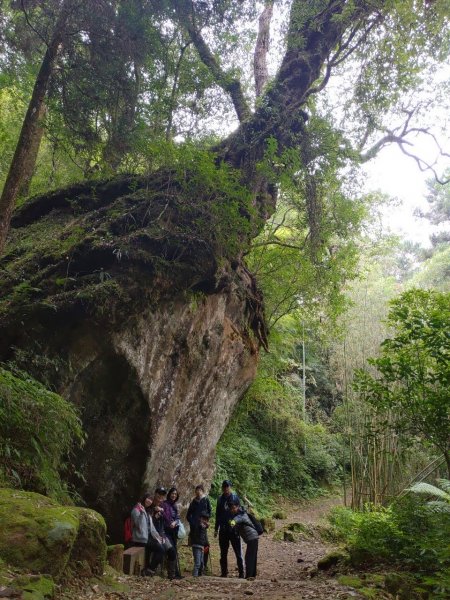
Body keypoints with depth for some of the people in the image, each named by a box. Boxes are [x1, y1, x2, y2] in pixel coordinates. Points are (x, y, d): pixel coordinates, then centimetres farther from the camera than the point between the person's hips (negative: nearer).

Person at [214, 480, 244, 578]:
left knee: (238, 552, -1)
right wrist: (216, 529, 13)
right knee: (223, 553, 11)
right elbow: (217, 515, 14)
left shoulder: (235, 497, -5)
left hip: (234, 529, -4)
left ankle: (241, 573, 7)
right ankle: (224, 573, 21)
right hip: (223, 530, 4)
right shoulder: (220, 499, 7)